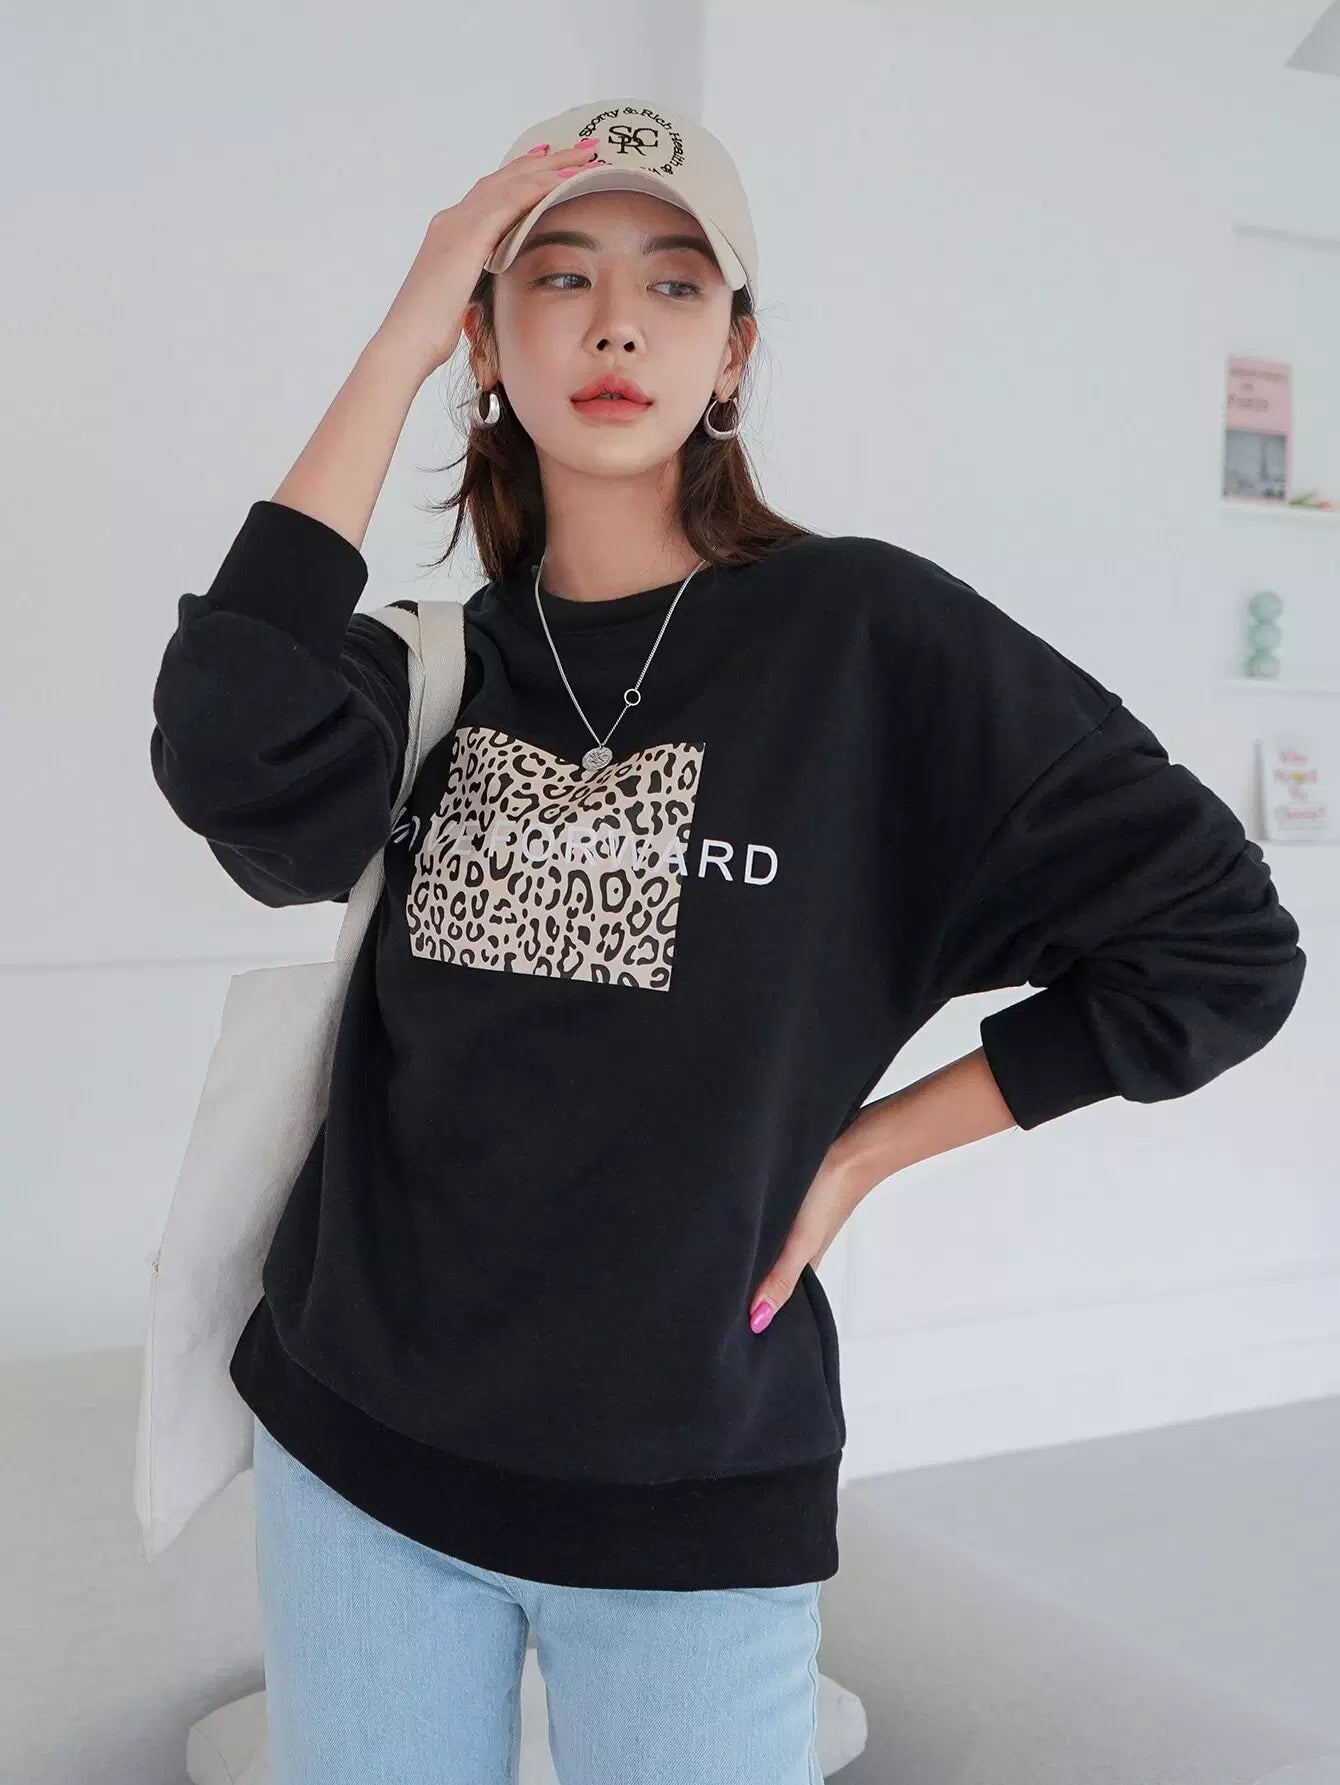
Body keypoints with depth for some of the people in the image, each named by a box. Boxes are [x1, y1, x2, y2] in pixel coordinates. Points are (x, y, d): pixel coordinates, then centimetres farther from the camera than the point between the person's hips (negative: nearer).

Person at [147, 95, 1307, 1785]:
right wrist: (397, 343, -16)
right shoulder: (431, 671, 1)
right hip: (357, 1453, 3)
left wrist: (858, 1150, -7)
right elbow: (234, 761, -21)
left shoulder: (863, 634, -9)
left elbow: (1221, 945, -8)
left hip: (695, 1501, -2)